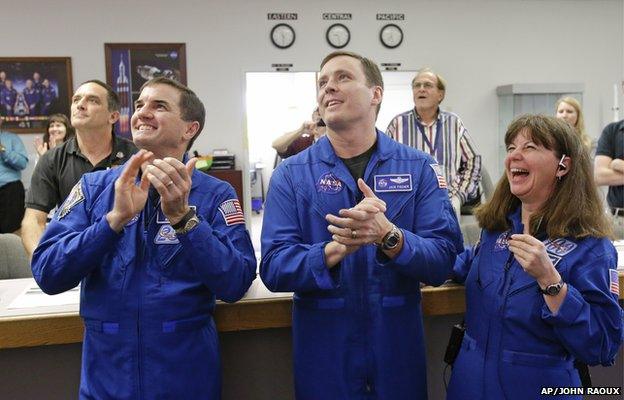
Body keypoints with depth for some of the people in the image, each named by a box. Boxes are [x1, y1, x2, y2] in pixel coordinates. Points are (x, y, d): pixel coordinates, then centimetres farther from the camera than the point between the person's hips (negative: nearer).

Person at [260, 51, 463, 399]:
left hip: (397, 347, 1)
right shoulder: (291, 175, -4)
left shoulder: (419, 168, -3)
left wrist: (388, 236, -28)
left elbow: (444, 260, -9)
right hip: (323, 351, 0)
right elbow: (273, 269, -11)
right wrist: (339, 247, -27)